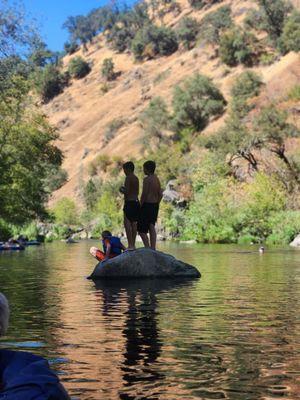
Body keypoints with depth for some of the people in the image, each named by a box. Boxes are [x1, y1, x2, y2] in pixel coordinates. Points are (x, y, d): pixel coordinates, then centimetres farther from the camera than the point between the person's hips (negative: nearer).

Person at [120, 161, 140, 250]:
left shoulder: (128, 178, -11)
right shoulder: (136, 178, 15)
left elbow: (127, 191, -19)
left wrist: (122, 190, 1)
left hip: (129, 202, -9)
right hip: (136, 202, 9)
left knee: (127, 224, -7)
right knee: (134, 224, 10)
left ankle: (130, 245, -10)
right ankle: (133, 244, 14)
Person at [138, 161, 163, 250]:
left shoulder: (147, 179, -13)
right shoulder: (157, 179, 12)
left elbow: (144, 194, -16)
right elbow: (160, 194, 14)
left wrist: (140, 206, -9)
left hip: (147, 205, -8)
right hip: (155, 205, 8)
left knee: (141, 229, -3)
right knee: (151, 227, 12)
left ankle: (147, 248, -8)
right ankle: (153, 248, 10)